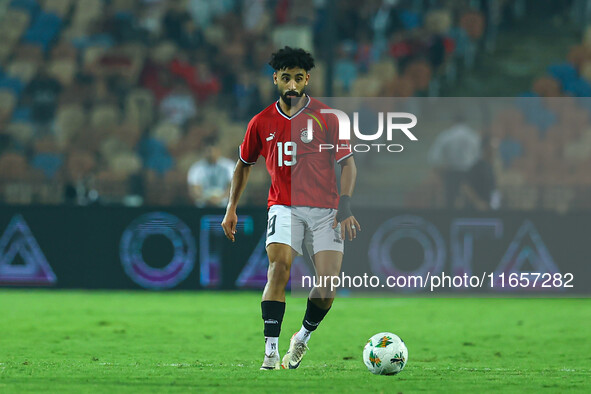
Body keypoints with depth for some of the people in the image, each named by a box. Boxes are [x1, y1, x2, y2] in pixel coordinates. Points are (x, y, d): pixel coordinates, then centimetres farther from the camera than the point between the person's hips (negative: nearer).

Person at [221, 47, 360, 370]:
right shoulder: (262, 122, 6)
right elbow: (244, 164, 20)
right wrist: (231, 209, 15)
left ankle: (303, 337, 15)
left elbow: (347, 164, 1)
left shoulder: (326, 118, -2)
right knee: (279, 265, -23)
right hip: (284, 207, 1)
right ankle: (271, 350, -23)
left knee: (329, 280, -13)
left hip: (325, 209, -1)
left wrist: (345, 207, -12)